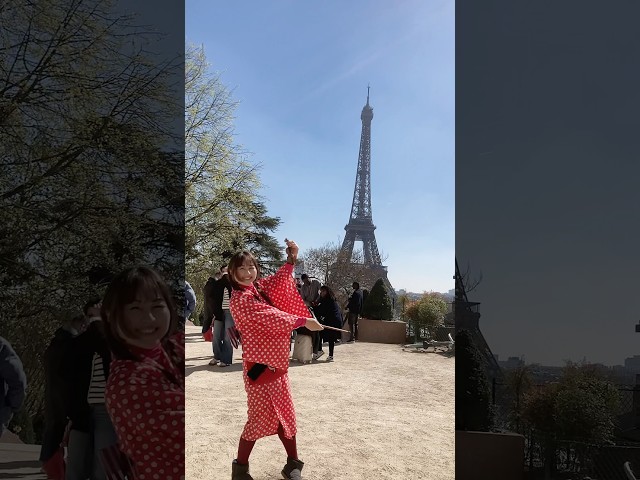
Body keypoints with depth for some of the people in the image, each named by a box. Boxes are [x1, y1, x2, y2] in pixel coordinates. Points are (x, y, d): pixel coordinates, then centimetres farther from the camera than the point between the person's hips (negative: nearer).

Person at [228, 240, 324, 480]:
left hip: (276, 362, 8)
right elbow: (270, 316, -22)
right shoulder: (240, 298, -16)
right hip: (258, 365, -8)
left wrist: (291, 259, -10)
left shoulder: (260, 287, 8)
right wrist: (303, 321, -22)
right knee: (260, 417, -1)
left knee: (285, 414, 13)